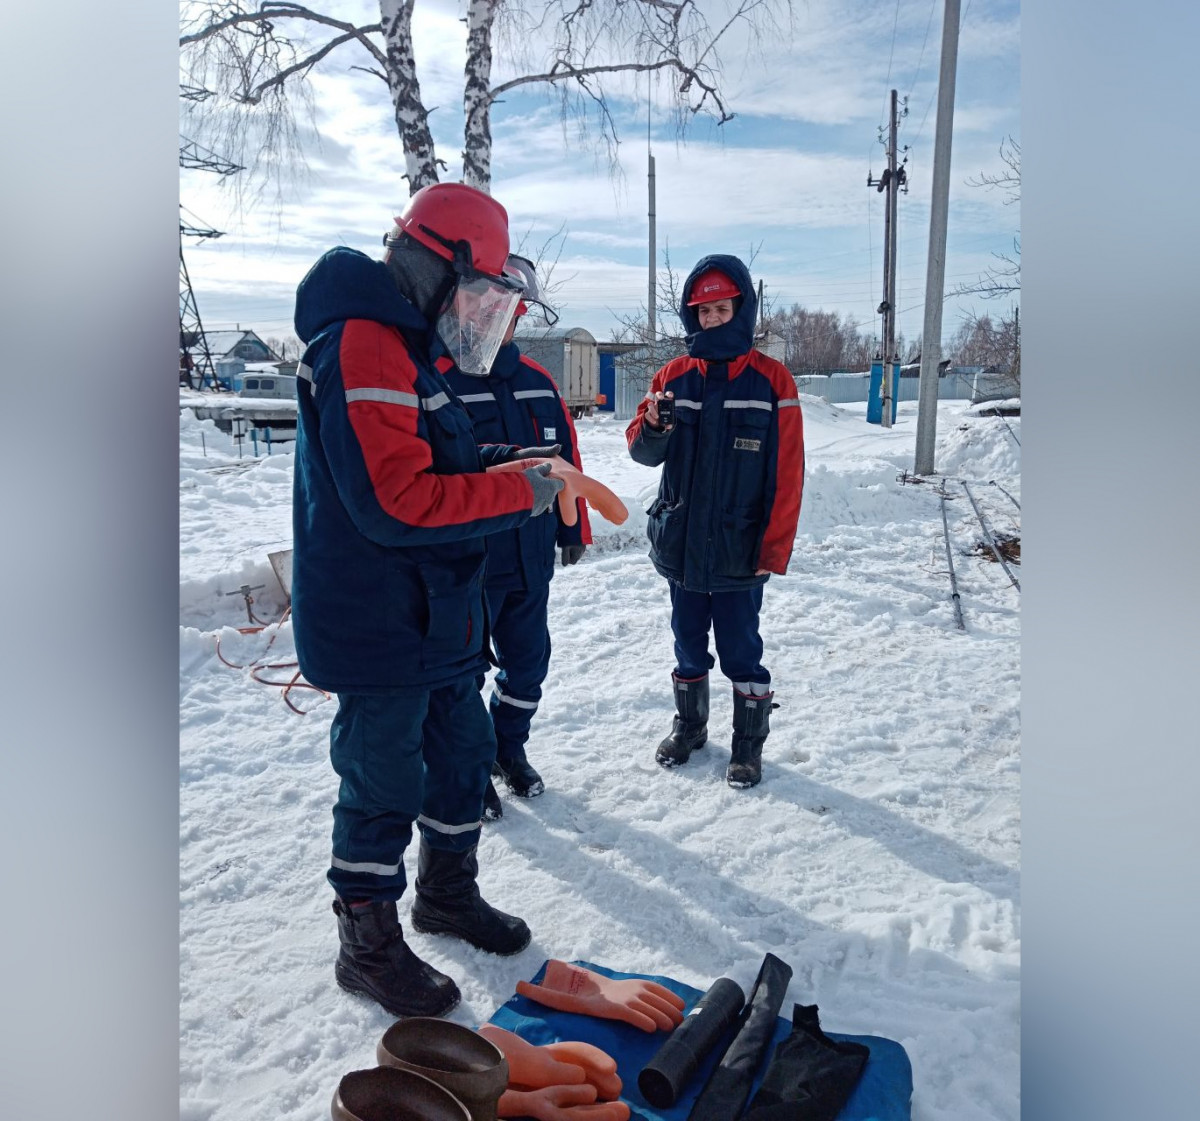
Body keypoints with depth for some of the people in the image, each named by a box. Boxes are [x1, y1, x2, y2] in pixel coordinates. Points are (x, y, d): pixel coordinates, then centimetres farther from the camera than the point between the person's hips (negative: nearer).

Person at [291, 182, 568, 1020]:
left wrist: (504, 476, 2)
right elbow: (396, 502, -29)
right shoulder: (362, 348, -20)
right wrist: (518, 494, -21)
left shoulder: (411, 351, 14)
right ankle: (369, 947, 25)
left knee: (464, 753, 20)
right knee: (384, 785, 5)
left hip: (435, 618, 10)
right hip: (377, 627, -10)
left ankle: (449, 894, 41)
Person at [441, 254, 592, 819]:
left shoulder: (538, 381, 8)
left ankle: (508, 749, 38)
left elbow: (566, 457, 14)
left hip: (532, 559, 6)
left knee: (528, 661, 17)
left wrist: (573, 527, 15)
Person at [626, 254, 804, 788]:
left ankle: (748, 743, 23)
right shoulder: (673, 376, 4)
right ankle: (689, 725, 36)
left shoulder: (771, 379, -6)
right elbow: (642, 450, 2)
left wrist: (774, 548, -11)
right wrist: (653, 427, -21)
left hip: (739, 550, -3)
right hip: (680, 543, 4)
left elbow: (787, 474, -7)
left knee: (740, 650, 6)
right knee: (688, 644, 17)